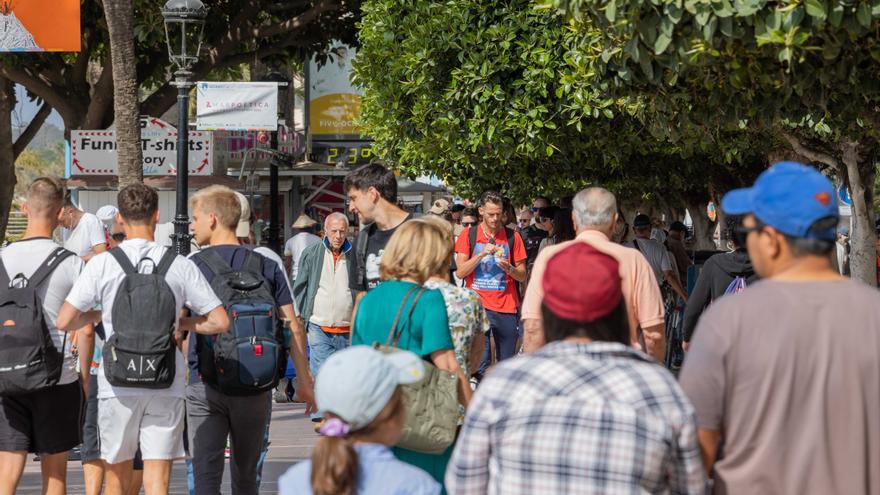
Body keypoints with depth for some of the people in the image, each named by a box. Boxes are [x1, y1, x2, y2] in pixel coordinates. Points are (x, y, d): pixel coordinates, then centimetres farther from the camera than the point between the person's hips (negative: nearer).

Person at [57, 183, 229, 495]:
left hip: (118, 383, 0)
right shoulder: (180, 265, -2)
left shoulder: (102, 264, -4)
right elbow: (220, 322, -2)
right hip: (166, 387, 0)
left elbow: (64, 321, -5)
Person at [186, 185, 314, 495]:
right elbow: (293, 328, 3)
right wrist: (304, 381, 8)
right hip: (256, 388, 3)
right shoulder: (267, 266, 6)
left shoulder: (193, 265, -3)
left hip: (205, 387, -3)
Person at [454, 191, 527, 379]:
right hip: (478, 306, -1)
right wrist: (482, 254, -13)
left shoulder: (512, 236, 7)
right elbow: (460, 272, -2)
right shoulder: (469, 235, 5)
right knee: (479, 365, -7)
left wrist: (508, 268, -12)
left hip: (507, 307, 2)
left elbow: (522, 276, 9)